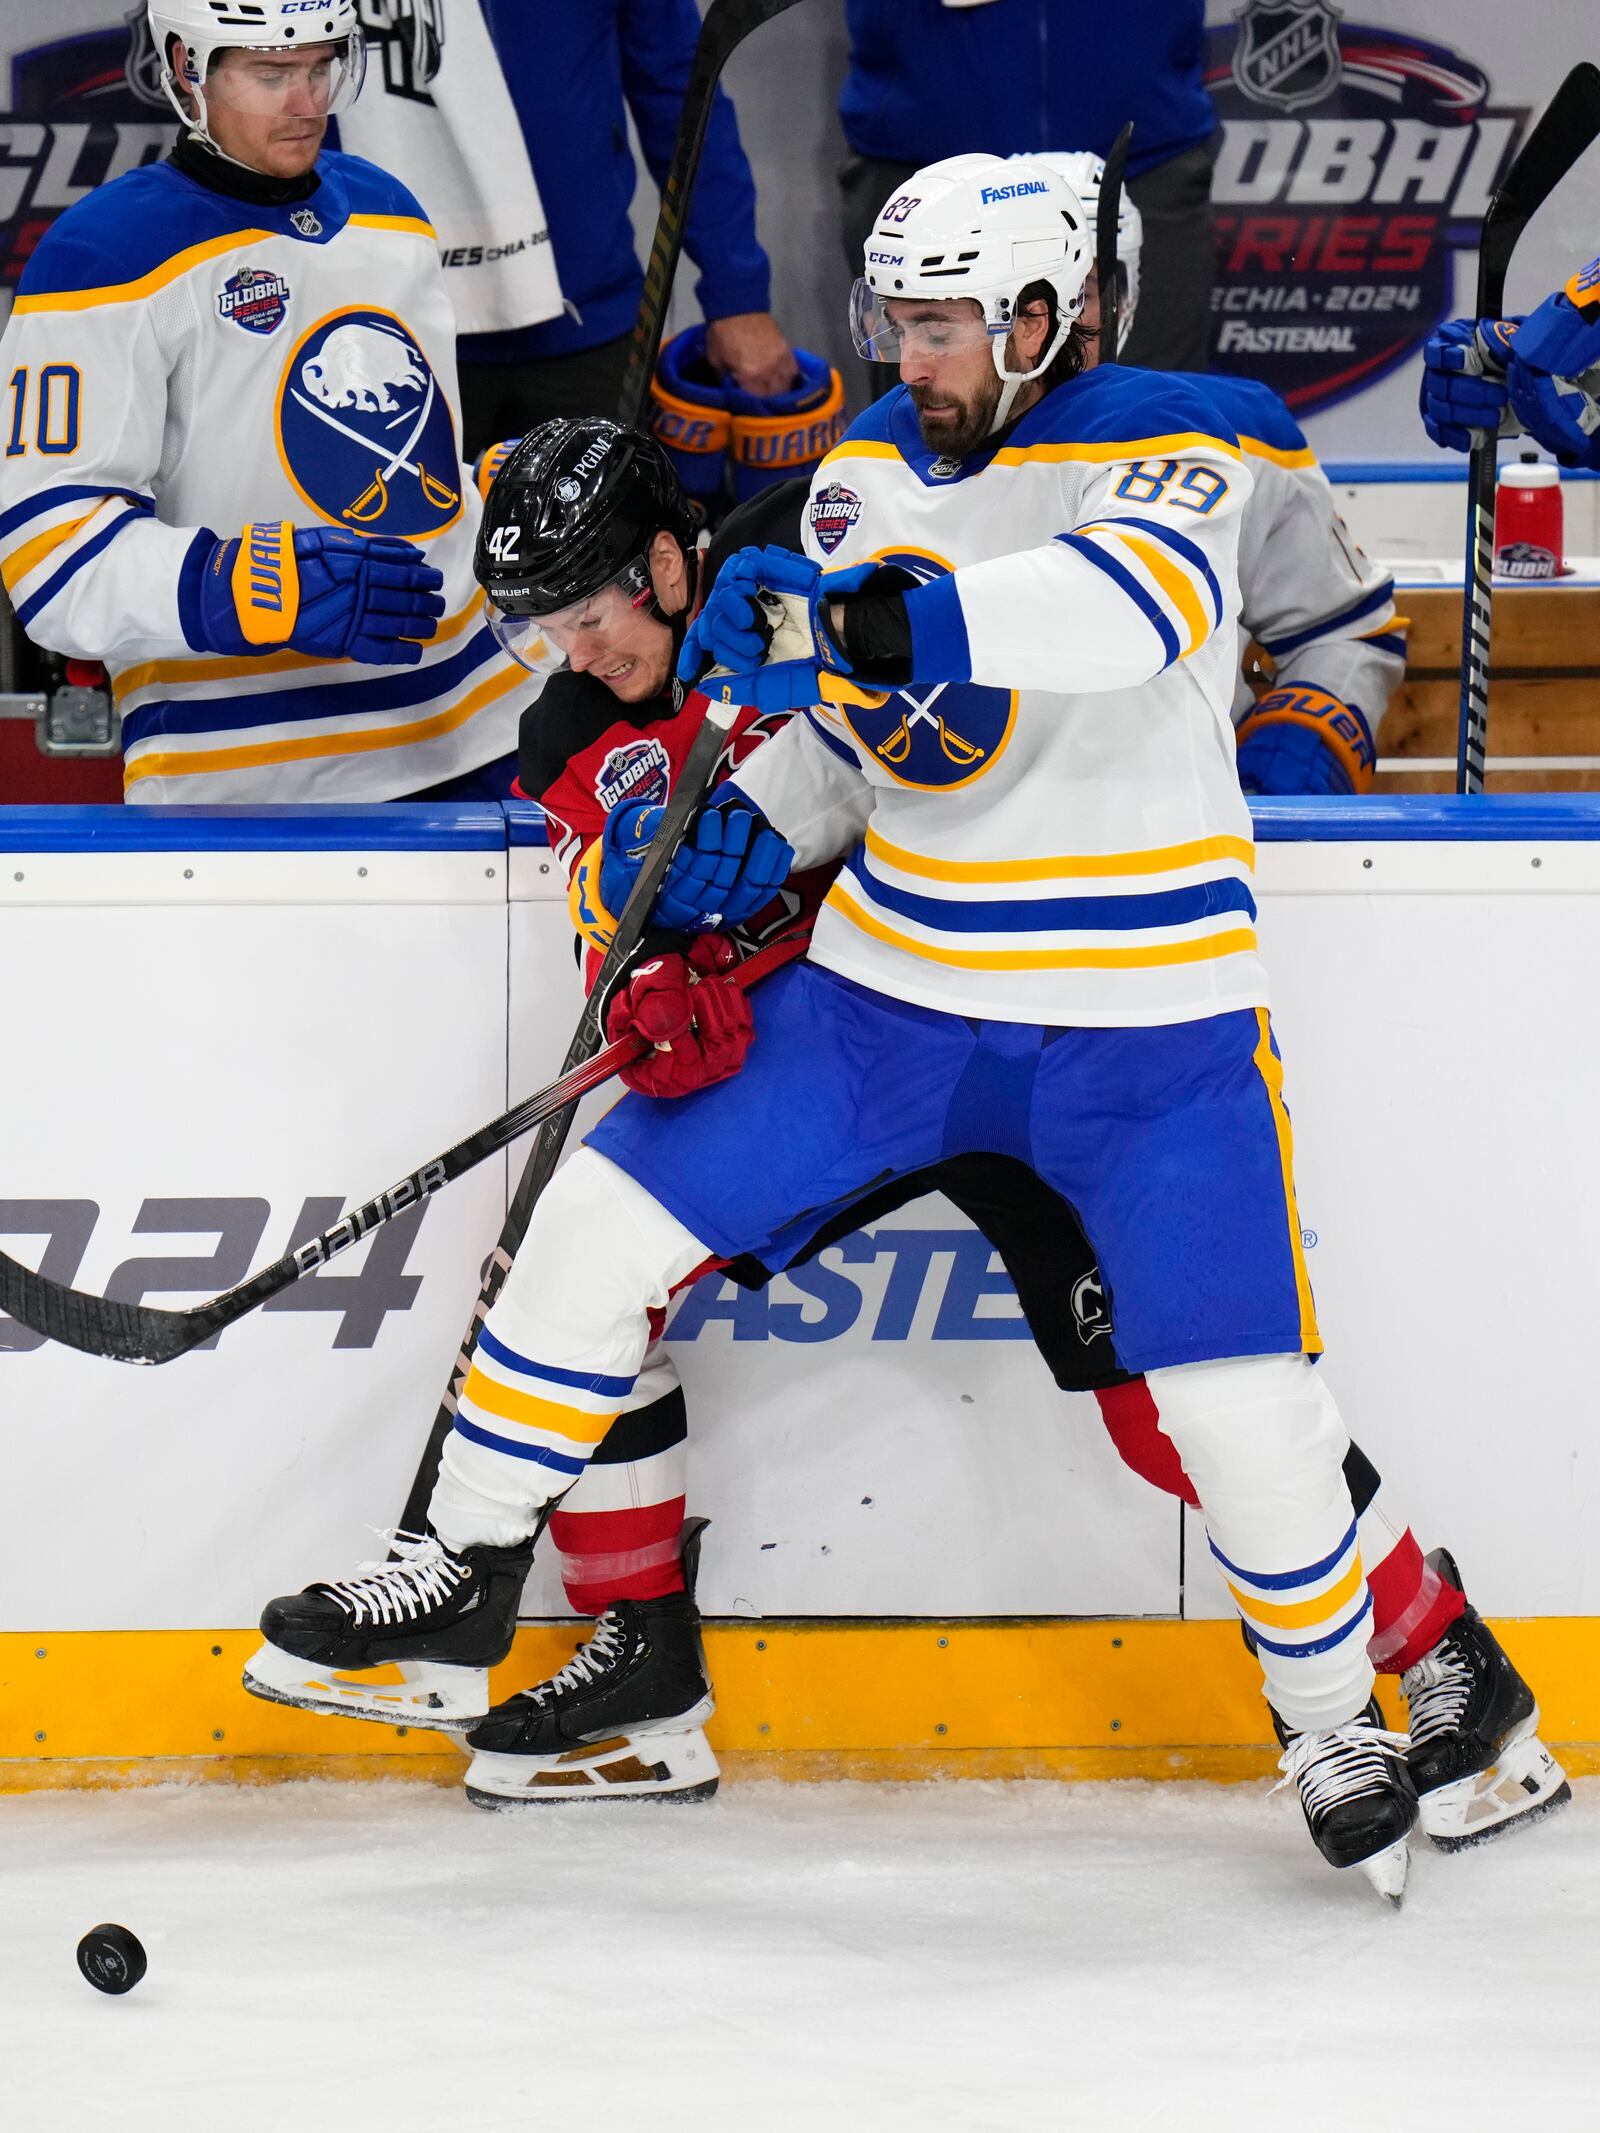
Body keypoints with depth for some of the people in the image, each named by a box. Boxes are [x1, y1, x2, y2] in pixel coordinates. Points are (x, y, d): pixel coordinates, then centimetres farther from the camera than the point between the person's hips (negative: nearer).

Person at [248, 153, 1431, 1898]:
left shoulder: (1163, 447, -14)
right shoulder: (872, 470, 6)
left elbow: (1138, 603, -39)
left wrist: (873, 613, -48)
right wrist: (751, 833, -2)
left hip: (1140, 1028, -6)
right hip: (896, 989, 6)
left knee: (1235, 1405, -13)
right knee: (612, 1212, -1)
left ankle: (1336, 1718, 12)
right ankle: (462, 1581, 15)